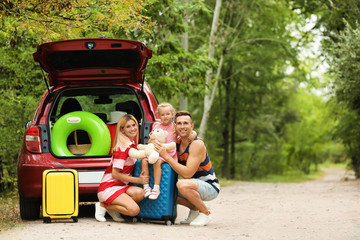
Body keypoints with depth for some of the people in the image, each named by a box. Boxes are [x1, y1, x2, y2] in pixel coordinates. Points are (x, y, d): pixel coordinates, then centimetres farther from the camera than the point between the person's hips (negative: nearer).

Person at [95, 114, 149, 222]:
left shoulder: (133, 143, 10)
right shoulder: (122, 147, -16)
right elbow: (115, 174, -16)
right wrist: (138, 180, -14)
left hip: (122, 186, 8)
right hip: (109, 187, -8)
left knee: (140, 193, -24)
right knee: (134, 210, -27)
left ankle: (112, 207, -1)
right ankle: (103, 205, -4)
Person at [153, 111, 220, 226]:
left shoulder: (197, 144, -23)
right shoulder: (178, 142, 1)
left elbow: (187, 173, -29)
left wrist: (166, 156, -28)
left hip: (211, 187, -8)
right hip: (194, 184, 8)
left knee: (182, 184, -35)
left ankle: (205, 213, -11)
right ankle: (194, 208, 15)